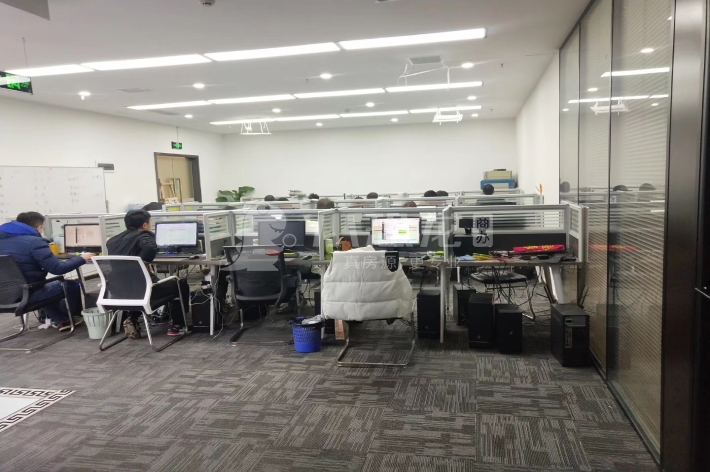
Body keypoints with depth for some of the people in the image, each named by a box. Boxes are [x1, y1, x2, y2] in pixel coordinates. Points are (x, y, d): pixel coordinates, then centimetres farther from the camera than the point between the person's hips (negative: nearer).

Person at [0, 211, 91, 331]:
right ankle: (68, 317, 37)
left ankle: (59, 319, 31)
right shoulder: (34, 242, -17)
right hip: (28, 294, -8)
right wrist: (81, 259, -7)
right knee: (71, 286, 13)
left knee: (46, 285, 34)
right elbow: (57, 269, -20)